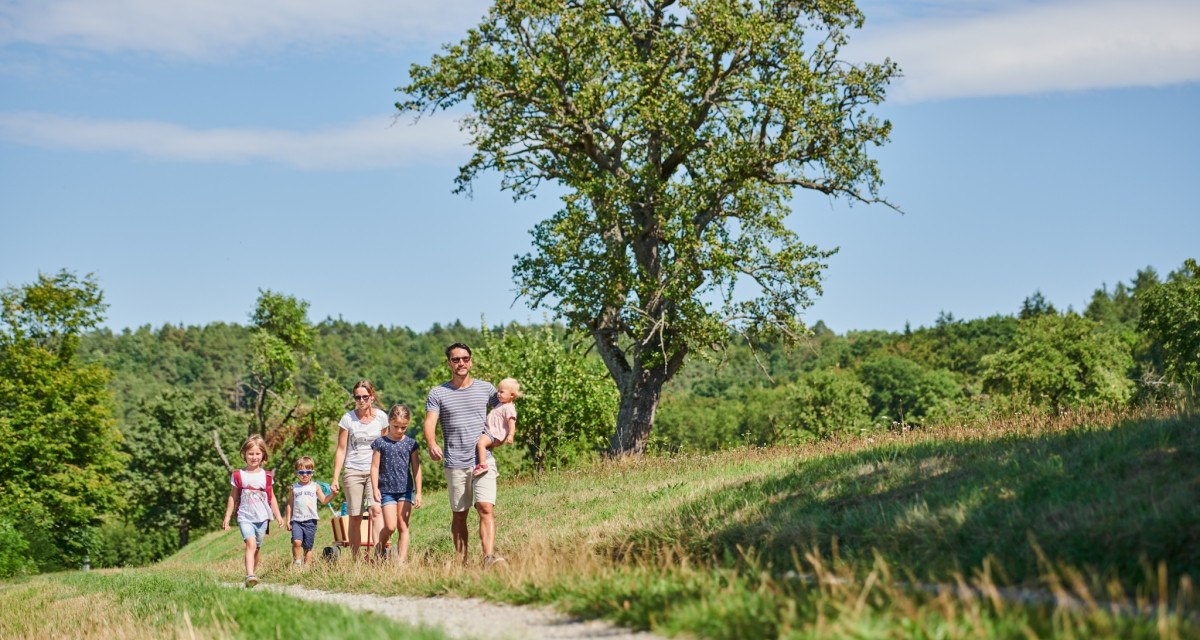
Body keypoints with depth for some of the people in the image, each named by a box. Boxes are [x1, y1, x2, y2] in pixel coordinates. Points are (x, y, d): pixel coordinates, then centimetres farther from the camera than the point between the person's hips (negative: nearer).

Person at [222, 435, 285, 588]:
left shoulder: (267, 476, 6)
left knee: (256, 548, 10)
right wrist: (227, 519, 6)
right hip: (245, 517, -3)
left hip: (262, 518, 3)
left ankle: (251, 573, 23)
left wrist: (278, 515, 7)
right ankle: (250, 576, -34)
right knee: (251, 543, -23)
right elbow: (232, 498, 7)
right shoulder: (238, 475, 2)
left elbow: (271, 497, 13)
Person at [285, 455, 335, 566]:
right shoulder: (294, 487, 9)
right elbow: (290, 504, 13)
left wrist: (332, 494, -13)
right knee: (296, 541, -21)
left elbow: (324, 501, 4)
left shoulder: (315, 487, 7)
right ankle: (297, 562, -8)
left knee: (308, 547, 4)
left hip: (310, 520, 0)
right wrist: (288, 520, 9)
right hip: (296, 520, 0)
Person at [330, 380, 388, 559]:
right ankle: (356, 559, 8)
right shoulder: (348, 418, -2)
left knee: (375, 510, -20)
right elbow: (341, 450, 2)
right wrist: (335, 479, 0)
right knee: (355, 516, 0)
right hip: (353, 472, 0)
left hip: (375, 470, 0)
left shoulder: (380, 417, 2)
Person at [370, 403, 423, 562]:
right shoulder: (380, 443, 1)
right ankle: (380, 548, 17)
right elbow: (375, 467, 1)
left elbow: (416, 469, 7)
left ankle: (401, 559, 0)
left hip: (406, 490, 2)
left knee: (403, 526, 0)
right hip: (387, 490, -2)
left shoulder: (410, 444, 5)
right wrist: (375, 488, -8)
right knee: (390, 526, -10)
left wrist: (418, 493, 4)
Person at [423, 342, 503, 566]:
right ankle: (462, 561, 13)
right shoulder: (437, 393, 5)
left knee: (486, 508, -16)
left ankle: (489, 557, -26)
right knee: (459, 514, 6)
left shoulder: (486, 388, 9)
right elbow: (429, 423, -6)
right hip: (454, 464, 0)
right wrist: (432, 444, -27)